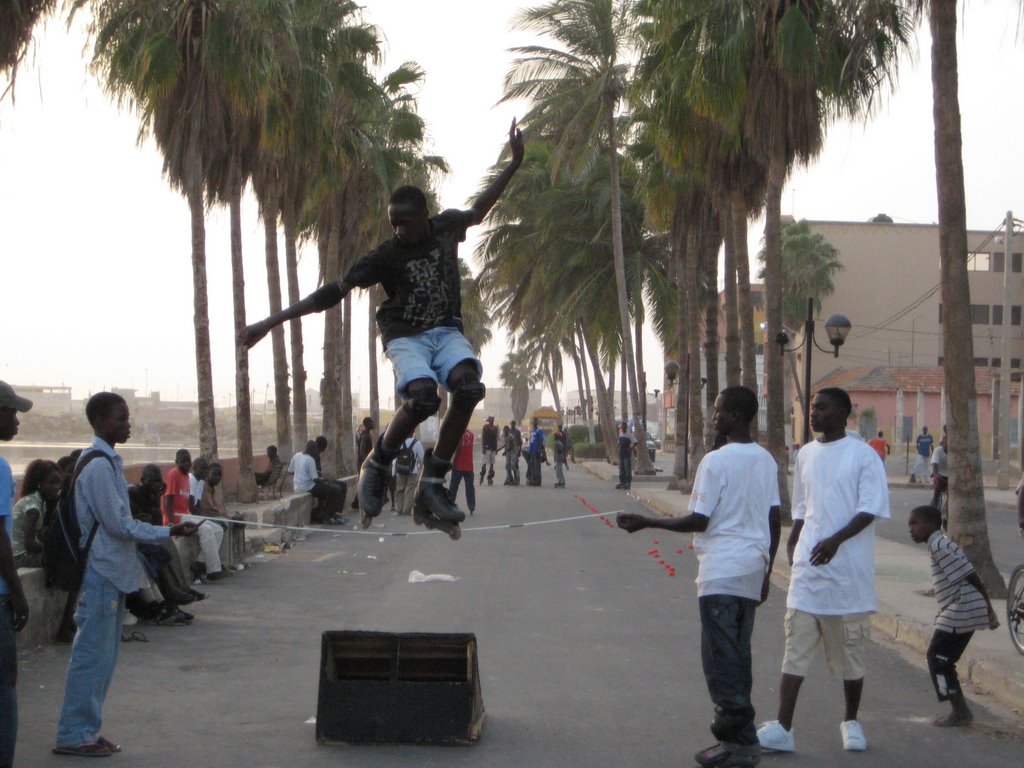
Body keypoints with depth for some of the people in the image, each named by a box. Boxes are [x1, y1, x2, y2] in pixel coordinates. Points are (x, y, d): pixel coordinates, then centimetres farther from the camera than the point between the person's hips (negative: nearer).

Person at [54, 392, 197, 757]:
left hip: (112, 572, 10)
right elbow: (119, 524, -19)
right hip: (100, 573, -10)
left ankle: (86, 729, 21)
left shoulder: (109, 461, 13)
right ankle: (73, 734, 4)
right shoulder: (99, 466, -17)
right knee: (92, 653, -3)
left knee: (103, 655, 14)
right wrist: (169, 531, -15)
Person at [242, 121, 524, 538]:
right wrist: (270, 323, -17)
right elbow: (333, 292, -13)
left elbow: (477, 211, 24)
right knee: (423, 396, -34)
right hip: (405, 335, -4)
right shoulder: (387, 256, -11)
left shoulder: (446, 226, 1)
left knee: (469, 386, -29)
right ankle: (376, 465, -5)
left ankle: (431, 486, -22)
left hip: (446, 330, 4)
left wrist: (514, 163, 26)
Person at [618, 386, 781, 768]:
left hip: (721, 573, -7)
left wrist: (645, 522, -6)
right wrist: (766, 572, 20)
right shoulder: (766, 461, 8)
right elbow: (775, 522, 11)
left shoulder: (716, 461, -13)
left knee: (721, 658, -2)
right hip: (752, 572, 7)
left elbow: (698, 520, -14)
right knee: (738, 657, 14)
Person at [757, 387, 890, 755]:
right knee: (795, 648, -3)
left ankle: (851, 721, 25)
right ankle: (783, 728, -5)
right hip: (807, 570, 4)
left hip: (848, 569, -4)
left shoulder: (862, 455, -6)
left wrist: (836, 540, -24)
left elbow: (870, 509, -13)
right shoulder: (805, 455, 11)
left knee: (851, 653, 8)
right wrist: (792, 543, 16)